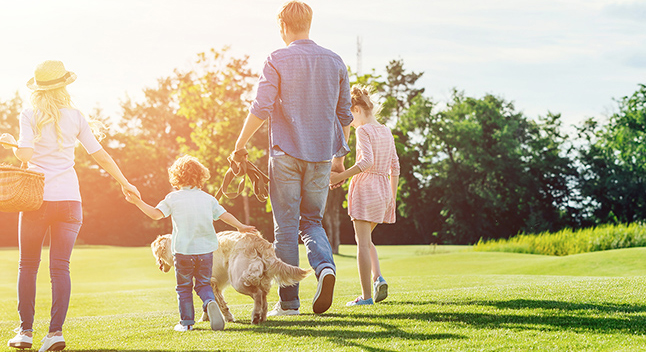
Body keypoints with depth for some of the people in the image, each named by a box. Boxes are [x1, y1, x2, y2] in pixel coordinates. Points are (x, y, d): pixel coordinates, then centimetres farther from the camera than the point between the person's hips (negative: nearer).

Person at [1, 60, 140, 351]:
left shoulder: (29, 115, -1)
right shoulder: (75, 117, 6)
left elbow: (25, 154, -13)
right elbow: (99, 154, 6)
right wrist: (124, 183, 15)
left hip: (37, 197, -2)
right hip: (69, 198, 2)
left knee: (28, 265, 10)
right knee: (60, 267, 2)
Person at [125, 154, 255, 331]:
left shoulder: (173, 198, -2)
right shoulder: (208, 198, 5)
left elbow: (156, 214, -8)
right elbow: (224, 215, 8)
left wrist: (138, 202, -1)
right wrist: (241, 227, 22)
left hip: (183, 250, -2)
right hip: (205, 250, 2)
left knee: (184, 287, 12)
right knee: (203, 283, 14)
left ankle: (186, 321, 11)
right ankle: (210, 302, -17)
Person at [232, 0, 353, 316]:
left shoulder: (277, 61, -4)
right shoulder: (334, 62, 9)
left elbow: (261, 108, -10)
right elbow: (344, 114, 12)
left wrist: (240, 145, 1)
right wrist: (339, 155, 21)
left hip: (286, 153, -3)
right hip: (321, 155, 4)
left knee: (286, 226, 3)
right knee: (312, 220, 15)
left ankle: (288, 301, 5)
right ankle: (325, 265, -15)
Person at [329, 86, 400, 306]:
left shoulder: (363, 130, -8)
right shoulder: (386, 132, 14)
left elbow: (366, 161, -22)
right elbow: (395, 167, 15)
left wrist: (341, 176, -18)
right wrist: (393, 198, 19)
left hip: (364, 185, -8)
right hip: (383, 188, 8)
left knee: (362, 242, -4)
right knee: (366, 239, 19)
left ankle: (366, 295, -5)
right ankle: (378, 278, -2)